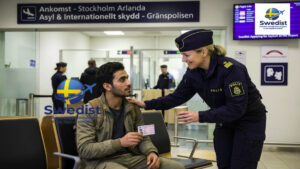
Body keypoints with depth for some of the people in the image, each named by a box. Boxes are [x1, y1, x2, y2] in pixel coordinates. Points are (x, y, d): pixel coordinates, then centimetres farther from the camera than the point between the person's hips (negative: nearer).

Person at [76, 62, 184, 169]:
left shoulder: (133, 108, 7)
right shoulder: (89, 110, -8)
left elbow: (143, 138, 13)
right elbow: (83, 150, -14)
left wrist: (151, 152, -11)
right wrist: (120, 142, -24)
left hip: (131, 156, 5)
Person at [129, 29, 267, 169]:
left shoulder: (231, 69, -29)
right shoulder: (193, 72, -10)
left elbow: (237, 108, -31)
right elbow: (177, 97, -3)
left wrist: (201, 117, -35)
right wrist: (147, 104, -12)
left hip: (249, 121, -6)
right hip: (224, 121, 6)